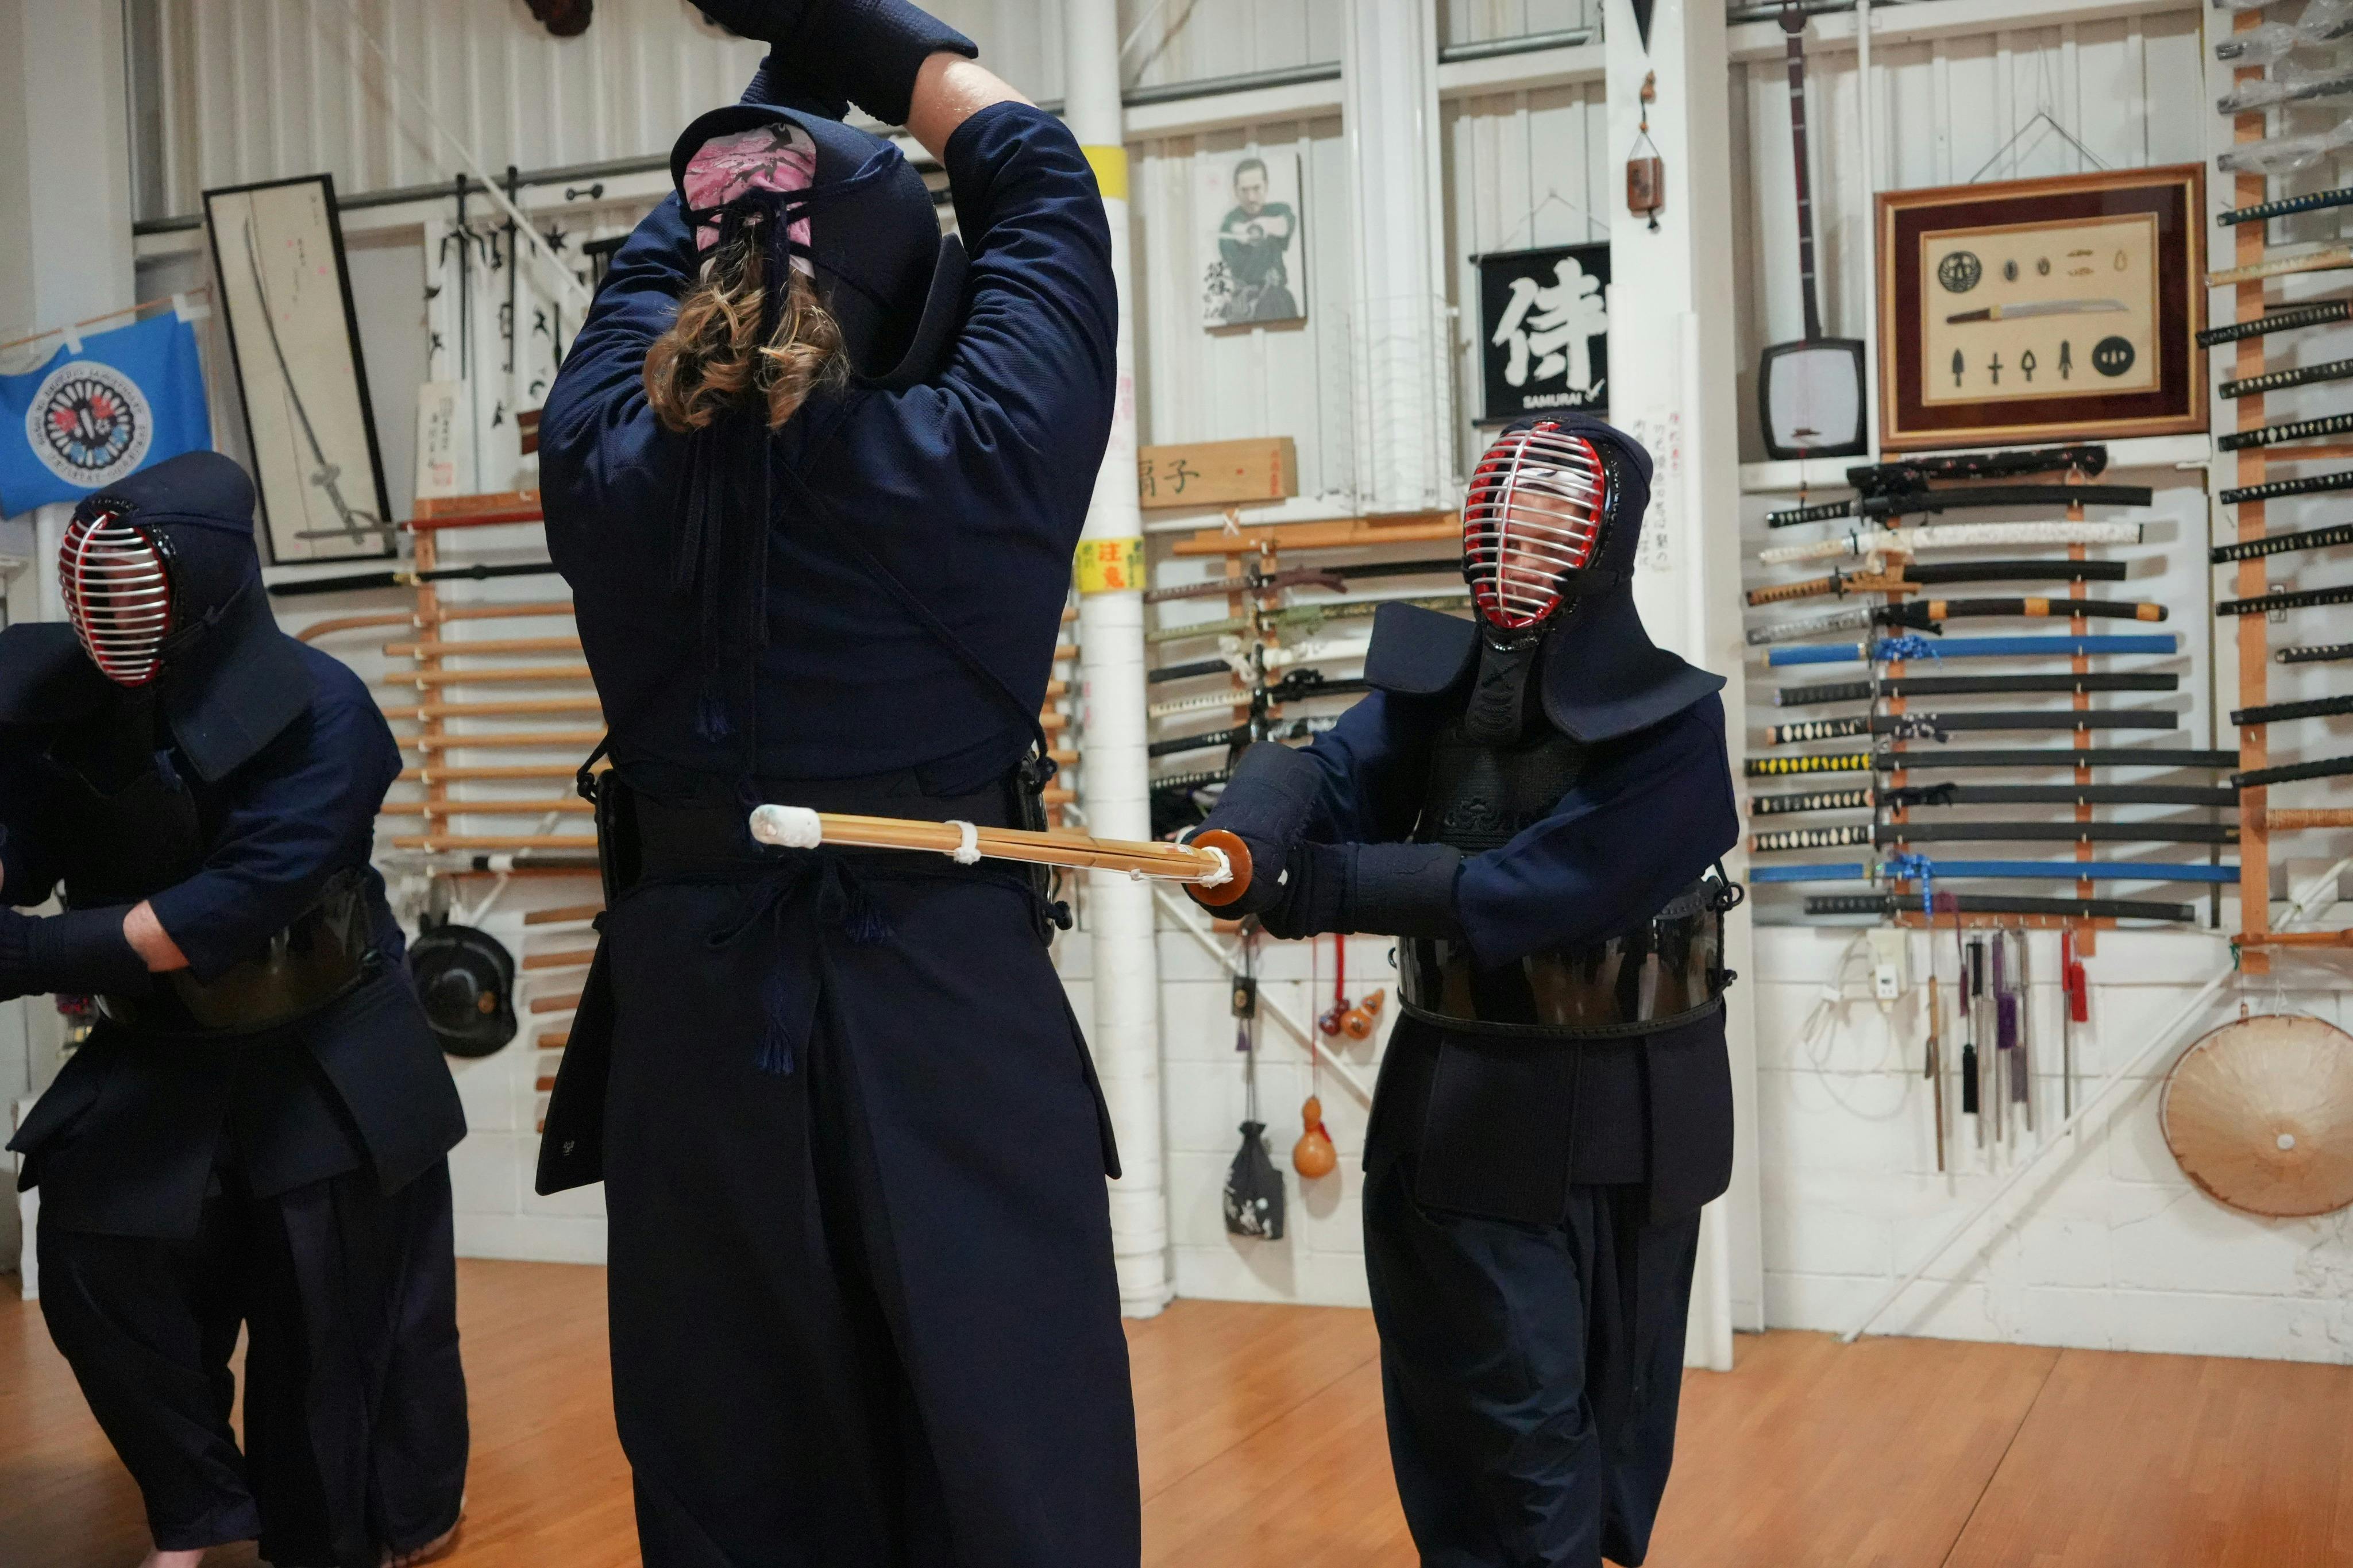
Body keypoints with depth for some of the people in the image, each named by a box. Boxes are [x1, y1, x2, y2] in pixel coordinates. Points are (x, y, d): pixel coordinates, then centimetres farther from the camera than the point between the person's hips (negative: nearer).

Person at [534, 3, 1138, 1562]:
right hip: (949, 1022, -3)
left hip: (691, 1024, 4)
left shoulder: (606, 474, -3)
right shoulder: (967, 461, -11)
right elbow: (1037, 180, 5)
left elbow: (660, 251, 18)